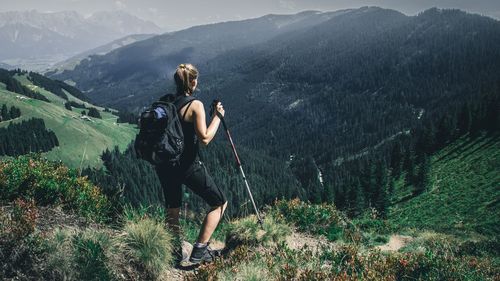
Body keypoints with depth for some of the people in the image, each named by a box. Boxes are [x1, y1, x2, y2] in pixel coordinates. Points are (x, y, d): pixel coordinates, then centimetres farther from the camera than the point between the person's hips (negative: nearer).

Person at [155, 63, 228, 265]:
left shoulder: (164, 101, 3)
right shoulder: (195, 105, -15)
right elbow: (205, 138, -19)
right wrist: (218, 116, -9)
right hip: (188, 165, -6)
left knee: (172, 209, 24)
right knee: (219, 203, 10)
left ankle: (175, 252, 31)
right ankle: (199, 250, 4)